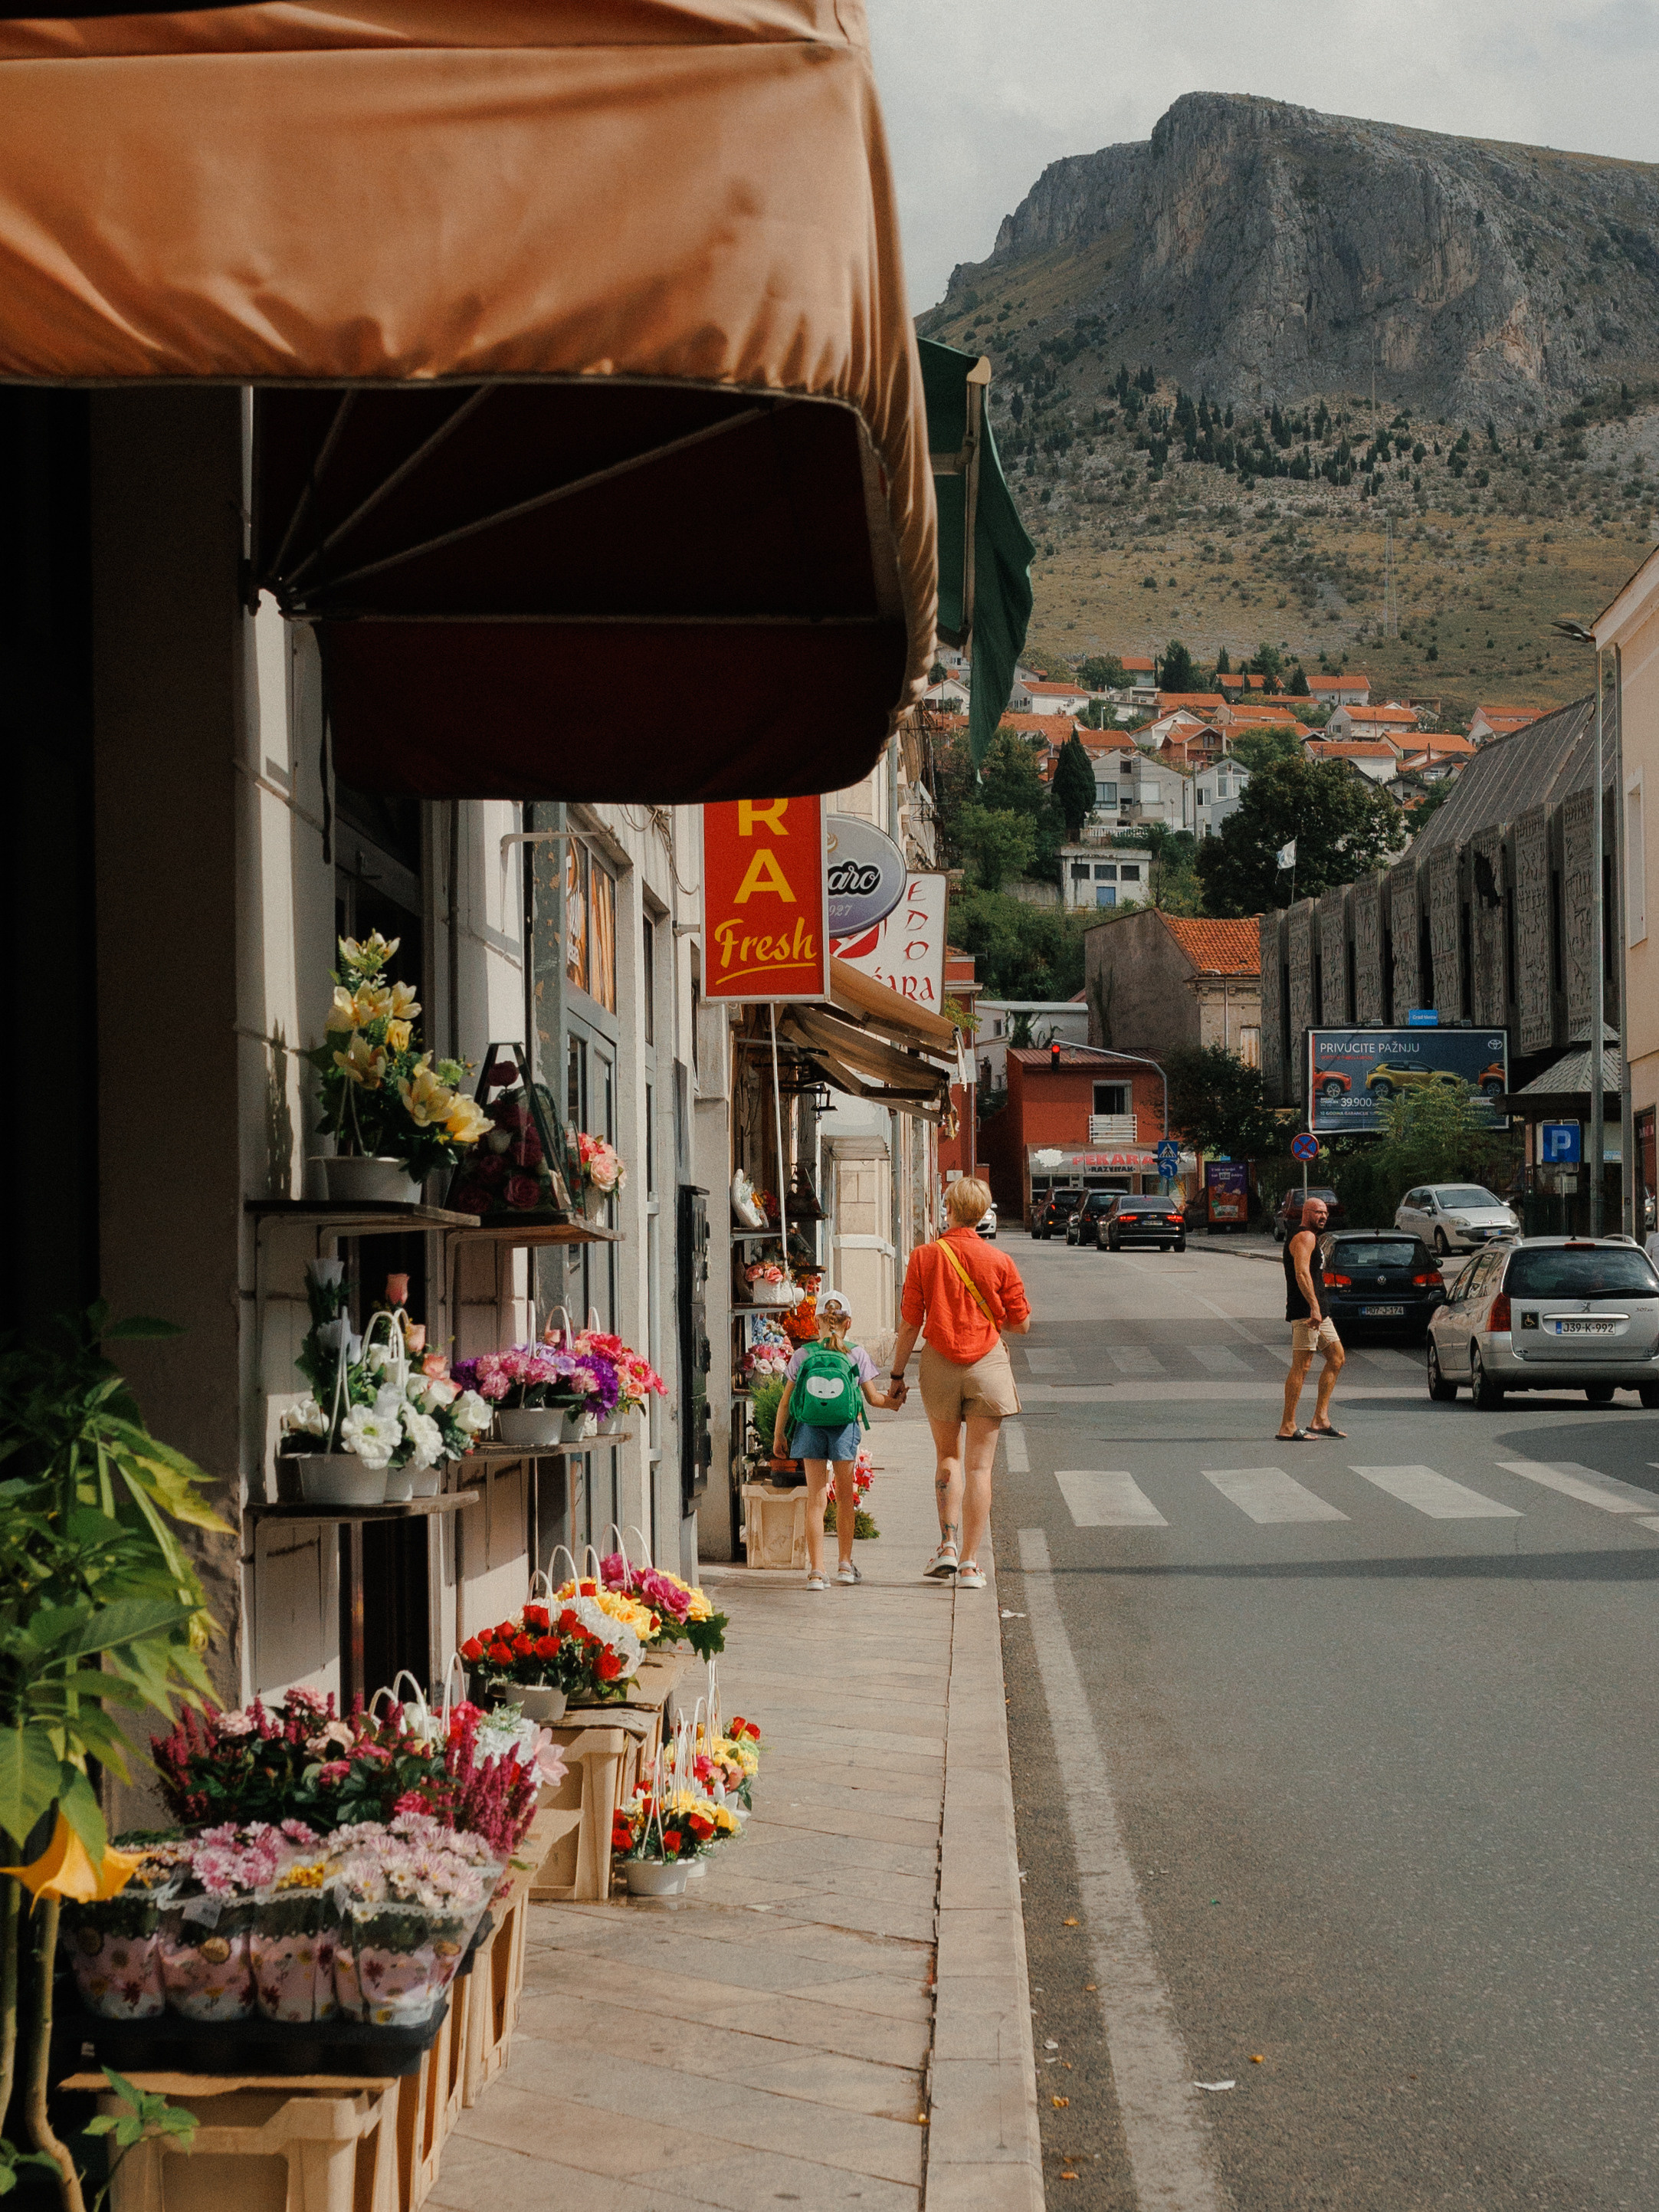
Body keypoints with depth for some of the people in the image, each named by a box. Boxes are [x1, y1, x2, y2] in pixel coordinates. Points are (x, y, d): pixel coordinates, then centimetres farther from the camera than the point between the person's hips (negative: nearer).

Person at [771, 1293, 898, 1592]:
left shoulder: (803, 1356, 0)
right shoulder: (857, 1355, -2)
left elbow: (785, 1402, 2)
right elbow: (873, 1398, 4)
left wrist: (778, 1436, 13)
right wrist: (895, 1402, 24)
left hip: (810, 1430, 0)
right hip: (845, 1430, 0)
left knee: (816, 1499, 3)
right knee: (845, 1497, 17)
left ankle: (816, 1571, -3)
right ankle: (845, 1564, 23)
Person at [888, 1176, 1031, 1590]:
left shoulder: (924, 1257, -6)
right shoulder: (999, 1262, -5)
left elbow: (910, 1324, -5)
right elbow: (1021, 1324, 1)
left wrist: (897, 1375, 5)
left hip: (939, 1366, 1)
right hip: (988, 1365, 0)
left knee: (947, 1457, 20)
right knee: (979, 1467, 3)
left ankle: (948, 1543, 6)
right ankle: (969, 1564, 1)